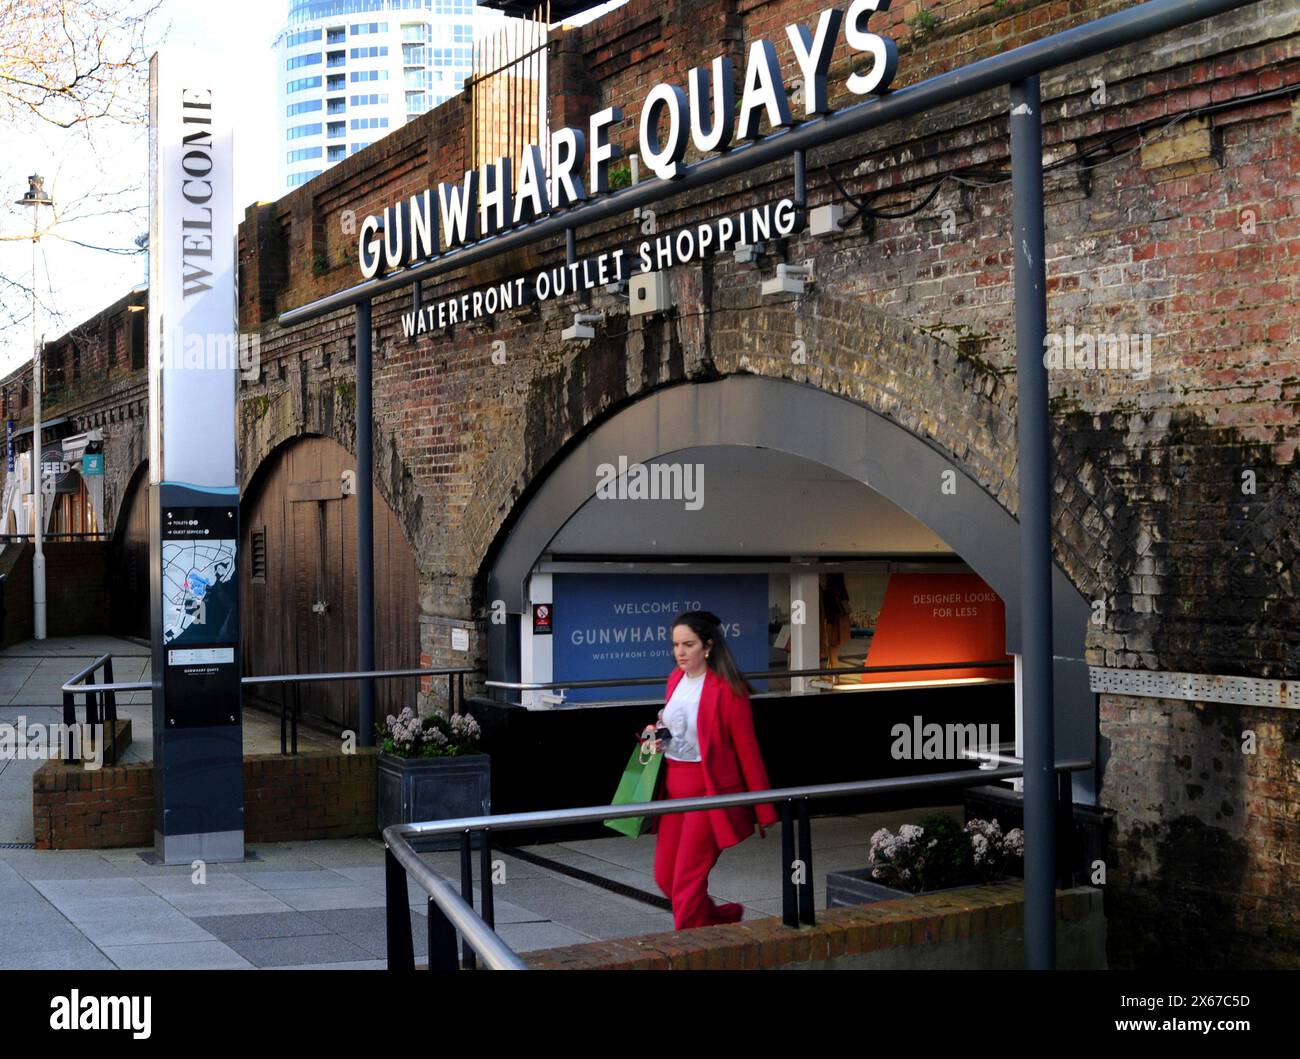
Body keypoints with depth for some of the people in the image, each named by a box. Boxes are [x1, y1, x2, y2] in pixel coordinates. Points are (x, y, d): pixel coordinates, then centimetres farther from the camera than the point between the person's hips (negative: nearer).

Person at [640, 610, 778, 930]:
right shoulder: (676, 679, 7)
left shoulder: (727, 689, -14)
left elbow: (747, 750, -11)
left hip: (709, 792, -8)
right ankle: (726, 916, 35)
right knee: (664, 877, 12)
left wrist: (764, 813, -9)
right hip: (673, 789, 8)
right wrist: (655, 736, 2)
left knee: (687, 881, -5)